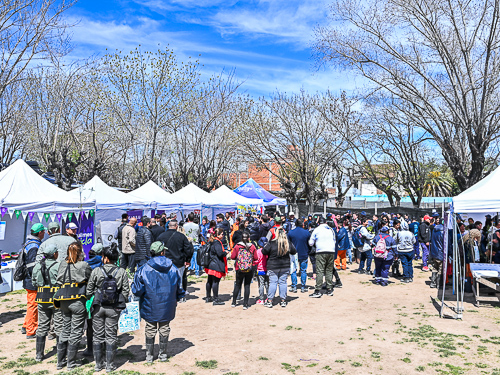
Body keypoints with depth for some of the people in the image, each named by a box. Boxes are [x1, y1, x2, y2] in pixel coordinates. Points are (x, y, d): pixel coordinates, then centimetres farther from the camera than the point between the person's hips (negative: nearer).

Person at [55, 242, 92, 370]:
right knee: (76, 332, 4)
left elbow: (59, 282, 10)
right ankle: (71, 363, 9)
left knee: (65, 330, 17)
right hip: (77, 301, -6)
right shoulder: (84, 265, -9)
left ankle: (60, 362, 23)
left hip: (63, 301, 6)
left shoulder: (62, 265, 6)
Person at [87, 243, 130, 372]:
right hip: (114, 309, 0)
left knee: (98, 336, 13)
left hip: (98, 307, 0)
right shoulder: (122, 272, -7)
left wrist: (87, 299, 15)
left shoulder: (96, 271, -9)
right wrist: (122, 304, 12)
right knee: (111, 336, 9)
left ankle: (98, 364, 21)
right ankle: (109, 365, 15)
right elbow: (125, 291, -3)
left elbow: (89, 290, -4)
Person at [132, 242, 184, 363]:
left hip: (150, 307, -1)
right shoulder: (173, 269, -5)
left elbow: (137, 290, -9)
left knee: (150, 330, 13)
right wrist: (176, 299, 21)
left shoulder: (144, 269, -13)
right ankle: (163, 354, 26)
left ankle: (149, 355, 23)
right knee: (164, 328, 15)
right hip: (167, 307, 2)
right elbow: (179, 288, 5)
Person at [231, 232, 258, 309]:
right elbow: (256, 258, -2)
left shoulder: (237, 246, -6)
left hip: (239, 269, 1)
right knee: (247, 285, 8)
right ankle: (245, 304, 7)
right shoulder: (252, 247, -6)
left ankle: (234, 303, 22)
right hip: (250, 270, -1)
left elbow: (232, 257, -3)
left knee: (237, 285, 15)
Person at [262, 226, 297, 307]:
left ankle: (269, 301, 6)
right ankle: (283, 301, 14)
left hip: (273, 267, -3)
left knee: (273, 283, 2)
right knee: (283, 283, 10)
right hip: (285, 267, 3)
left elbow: (264, 251, -10)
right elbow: (294, 252, 10)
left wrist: (266, 245, 8)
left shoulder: (271, 243, -13)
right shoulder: (288, 243, -1)